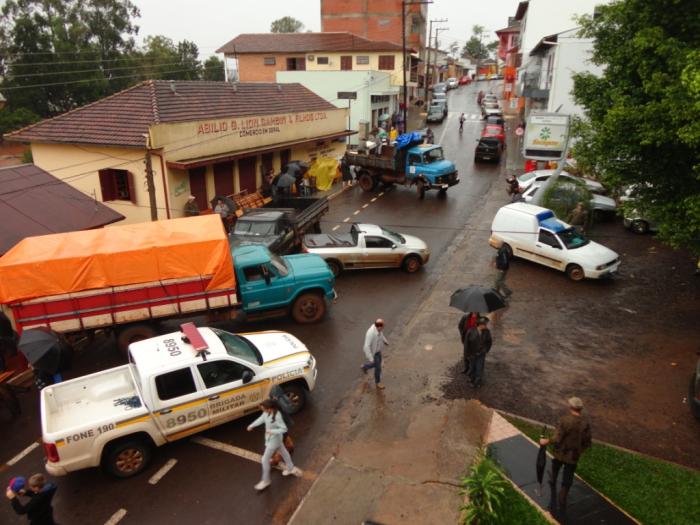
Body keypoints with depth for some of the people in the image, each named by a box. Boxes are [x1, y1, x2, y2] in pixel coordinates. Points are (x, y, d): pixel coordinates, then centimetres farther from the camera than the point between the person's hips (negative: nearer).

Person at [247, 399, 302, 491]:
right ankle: (291, 468, 51)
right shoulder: (268, 412, -16)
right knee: (282, 451, 27)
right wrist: (252, 425, -4)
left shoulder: (277, 417, -38)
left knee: (265, 459, 5)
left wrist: (272, 431, -30)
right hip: (270, 437, 8)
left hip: (274, 440, -8)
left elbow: (284, 429, -29)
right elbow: (262, 418, 1)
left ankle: (265, 481, 25)